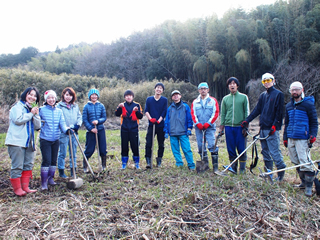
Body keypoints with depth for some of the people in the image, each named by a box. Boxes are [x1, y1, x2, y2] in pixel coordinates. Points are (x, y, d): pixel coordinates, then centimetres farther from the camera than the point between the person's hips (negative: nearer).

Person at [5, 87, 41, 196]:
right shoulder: (18, 106, -1)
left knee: (28, 165, 9)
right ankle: (17, 188, 6)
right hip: (16, 142, -7)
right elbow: (18, 119, -18)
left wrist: (36, 114, -2)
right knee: (17, 166, -5)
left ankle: (25, 187, 18)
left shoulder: (33, 109, 19)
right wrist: (31, 114, -9)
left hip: (29, 142, 8)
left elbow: (37, 126, 12)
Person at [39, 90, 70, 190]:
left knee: (54, 160, 12)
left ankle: (51, 179, 27)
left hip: (56, 140, 4)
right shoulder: (41, 110, -2)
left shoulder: (59, 111, 7)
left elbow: (62, 123, -2)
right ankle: (44, 182, 2)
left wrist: (66, 130, -20)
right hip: (45, 139, -4)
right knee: (46, 161, -8)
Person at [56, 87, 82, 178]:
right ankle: (61, 171, 15)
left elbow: (79, 116, 13)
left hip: (74, 133, 5)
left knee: (73, 153, 12)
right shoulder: (59, 106, -4)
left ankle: (73, 171, 23)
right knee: (62, 153, 2)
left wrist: (78, 125, -6)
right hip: (63, 133, -5)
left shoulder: (75, 106, 12)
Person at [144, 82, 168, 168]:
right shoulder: (149, 99, 9)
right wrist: (150, 118, -15)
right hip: (151, 125, 0)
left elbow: (164, 112, -2)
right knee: (148, 143, -10)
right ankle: (148, 162, -4)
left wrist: (159, 120, -16)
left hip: (161, 125, 0)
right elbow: (146, 111, 2)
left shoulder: (164, 100, 5)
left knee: (161, 144, 6)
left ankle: (159, 161, 19)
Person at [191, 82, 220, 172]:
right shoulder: (195, 102, 12)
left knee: (212, 145, -12)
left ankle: (215, 165, -6)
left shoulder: (213, 100, 6)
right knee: (201, 147, 4)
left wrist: (208, 123, -9)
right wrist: (197, 123, -8)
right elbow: (193, 114, 7)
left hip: (210, 127, -3)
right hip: (198, 127, 3)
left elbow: (215, 113, 0)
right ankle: (205, 164, 14)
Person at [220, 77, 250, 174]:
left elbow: (247, 112, 4)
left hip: (240, 126, -2)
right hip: (228, 127, 2)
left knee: (241, 148, 0)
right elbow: (222, 114, 13)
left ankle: (242, 168, 12)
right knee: (231, 148, 5)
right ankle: (233, 167, 15)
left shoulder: (243, 97, 5)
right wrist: (221, 126, 5)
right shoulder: (225, 99, 12)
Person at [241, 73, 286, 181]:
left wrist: (274, 125, -16)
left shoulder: (278, 94, -2)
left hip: (272, 129, -7)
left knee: (274, 151, -8)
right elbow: (257, 110, 14)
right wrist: (247, 120, 4)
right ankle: (268, 171, 20)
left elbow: (279, 112, -8)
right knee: (265, 151, 11)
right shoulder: (262, 95, 17)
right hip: (263, 128, 7)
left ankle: (281, 170, 6)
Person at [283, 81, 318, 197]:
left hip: (302, 138, -6)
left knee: (304, 161, -10)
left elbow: (314, 122, -1)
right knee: (295, 162, 9)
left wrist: (313, 135, -13)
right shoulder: (288, 106, 15)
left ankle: (309, 185, 0)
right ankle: (303, 181, 22)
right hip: (290, 138, 6)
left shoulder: (308, 104, -2)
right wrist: (285, 137, 18)